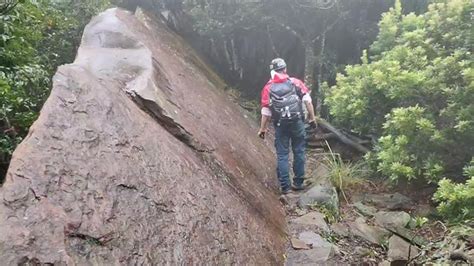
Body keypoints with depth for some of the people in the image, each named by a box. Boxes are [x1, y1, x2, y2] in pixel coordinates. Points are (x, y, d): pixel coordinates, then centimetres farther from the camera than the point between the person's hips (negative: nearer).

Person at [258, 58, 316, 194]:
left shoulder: (268, 88, 1)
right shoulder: (296, 82, 1)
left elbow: (266, 111, -1)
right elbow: (308, 101, -6)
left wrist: (263, 128, 8)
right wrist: (312, 118, 2)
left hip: (281, 125, 0)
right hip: (297, 122, 0)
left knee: (282, 155, 8)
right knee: (299, 152, 12)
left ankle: (285, 186, 10)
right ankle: (298, 183, 18)